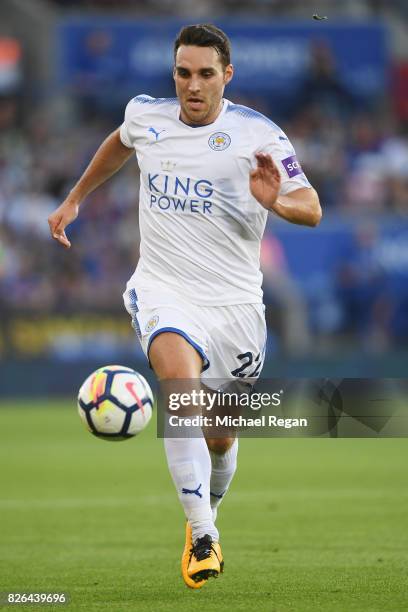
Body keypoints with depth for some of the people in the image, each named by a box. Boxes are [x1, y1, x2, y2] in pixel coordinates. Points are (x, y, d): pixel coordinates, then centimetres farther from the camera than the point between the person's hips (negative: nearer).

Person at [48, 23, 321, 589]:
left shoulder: (257, 133, -9)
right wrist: (75, 199, 32)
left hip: (233, 301, 0)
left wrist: (275, 201, -32)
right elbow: (121, 143, 26)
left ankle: (206, 515, 42)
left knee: (220, 435, 8)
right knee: (181, 381, -29)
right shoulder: (145, 115, 2)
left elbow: (311, 209, -11)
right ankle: (203, 540, -31)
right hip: (162, 289, 0)